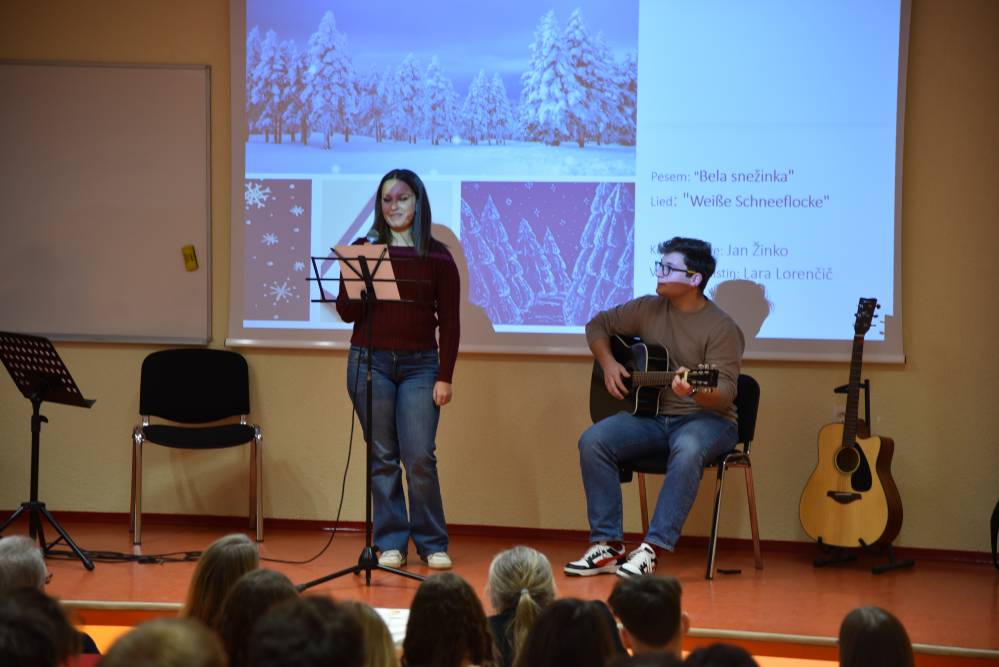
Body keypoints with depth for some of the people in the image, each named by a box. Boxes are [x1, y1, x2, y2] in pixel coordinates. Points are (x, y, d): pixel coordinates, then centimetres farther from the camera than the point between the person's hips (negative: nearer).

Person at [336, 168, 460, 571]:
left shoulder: (437, 257, 4)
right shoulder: (363, 251, 6)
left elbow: (449, 322, 4)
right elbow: (346, 312, 3)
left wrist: (445, 377, -2)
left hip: (419, 364, -1)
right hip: (370, 360, 1)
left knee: (420, 457, -7)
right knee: (383, 456, 2)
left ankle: (432, 545, 6)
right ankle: (390, 544, 10)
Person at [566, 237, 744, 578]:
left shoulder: (721, 328, -11)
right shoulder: (648, 309, 7)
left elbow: (725, 393, -18)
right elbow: (598, 324, 21)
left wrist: (695, 391, -40)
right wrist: (607, 362, 2)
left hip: (705, 418, -5)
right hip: (651, 414, 5)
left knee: (688, 450, -40)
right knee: (593, 440, -21)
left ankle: (651, 551, -38)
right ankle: (608, 545, -18)